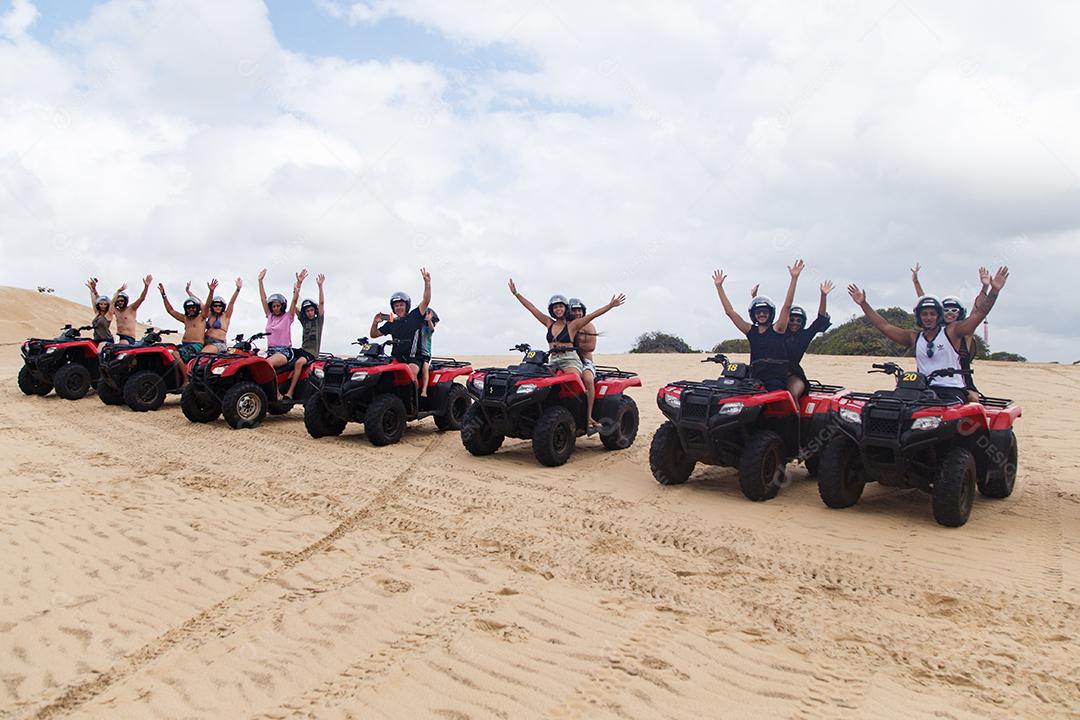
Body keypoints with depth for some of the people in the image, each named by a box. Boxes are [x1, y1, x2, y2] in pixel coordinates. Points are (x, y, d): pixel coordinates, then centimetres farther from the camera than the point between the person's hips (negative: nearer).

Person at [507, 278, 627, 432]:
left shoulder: (572, 325, 5)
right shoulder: (549, 323, 17)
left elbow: (592, 315, -4)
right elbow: (532, 308, 20)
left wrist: (611, 305, -14)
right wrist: (516, 294, 23)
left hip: (570, 360, -5)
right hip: (552, 362, 6)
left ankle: (589, 418, -30)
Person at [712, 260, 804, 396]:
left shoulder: (777, 329, 6)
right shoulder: (751, 331, 15)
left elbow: (787, 306, -5)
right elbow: (730, 311, 13)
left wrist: (794, 278, -12)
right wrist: (719, 287, 10)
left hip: (777, 380, -3)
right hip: (756, 378, 3)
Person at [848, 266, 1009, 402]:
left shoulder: (951, 332, 6)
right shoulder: (914, 338, 16)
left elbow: (978, 313, -2)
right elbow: (884, 326, 15)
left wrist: (994, 290, -13)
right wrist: (863, 304, 12)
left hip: (952, 391, -3)